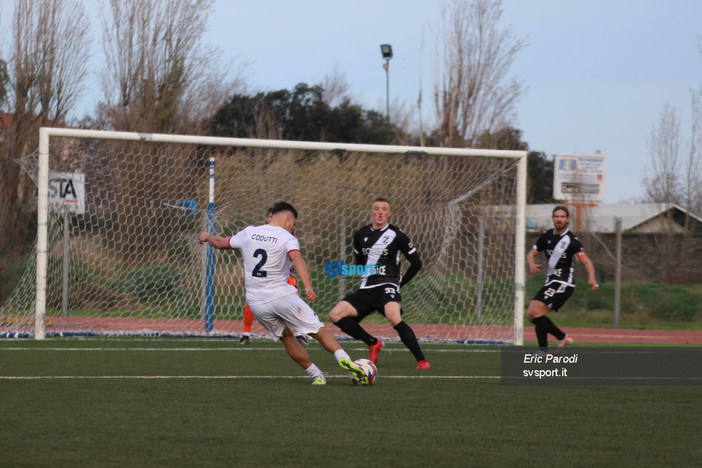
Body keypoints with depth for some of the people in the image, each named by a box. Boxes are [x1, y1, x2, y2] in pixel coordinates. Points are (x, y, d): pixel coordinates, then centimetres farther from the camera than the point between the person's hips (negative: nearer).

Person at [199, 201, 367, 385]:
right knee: (318, 330, -2)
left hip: (256, 302, 4)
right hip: (281, 295, -4)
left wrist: (207, 236, 45)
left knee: (286, 336, 20)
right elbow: (297, 260, -26)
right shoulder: (287, 238, -6)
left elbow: (220, 243, 23)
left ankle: (316, 375, 17)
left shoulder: (248, 232, 8)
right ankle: (344, 360, -22)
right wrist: (308, 286, -39)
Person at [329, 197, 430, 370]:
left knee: (393, 317, -35)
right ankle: (373, 343, 6)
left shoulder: (397, 235, -2)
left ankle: (421, 360, -28)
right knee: (335, 315, -11)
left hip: (387, 287, -6)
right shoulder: (361, 235, 11)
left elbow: (416, 263, 4)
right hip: (366, 290, 6)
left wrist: (400, 282, 5)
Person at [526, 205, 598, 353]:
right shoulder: (547, 236, 8)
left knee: (535, 312, -20)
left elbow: (586, 261, -16)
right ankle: (563, 337, 16)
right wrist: (531, 264, -11)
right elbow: (531, 253, 13)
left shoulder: (571, 240, -12)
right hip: (550, 283, 8)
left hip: (563, 284, -8)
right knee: (530, 315, 5)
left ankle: (543, 351, -14)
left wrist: (592, 278, -35)